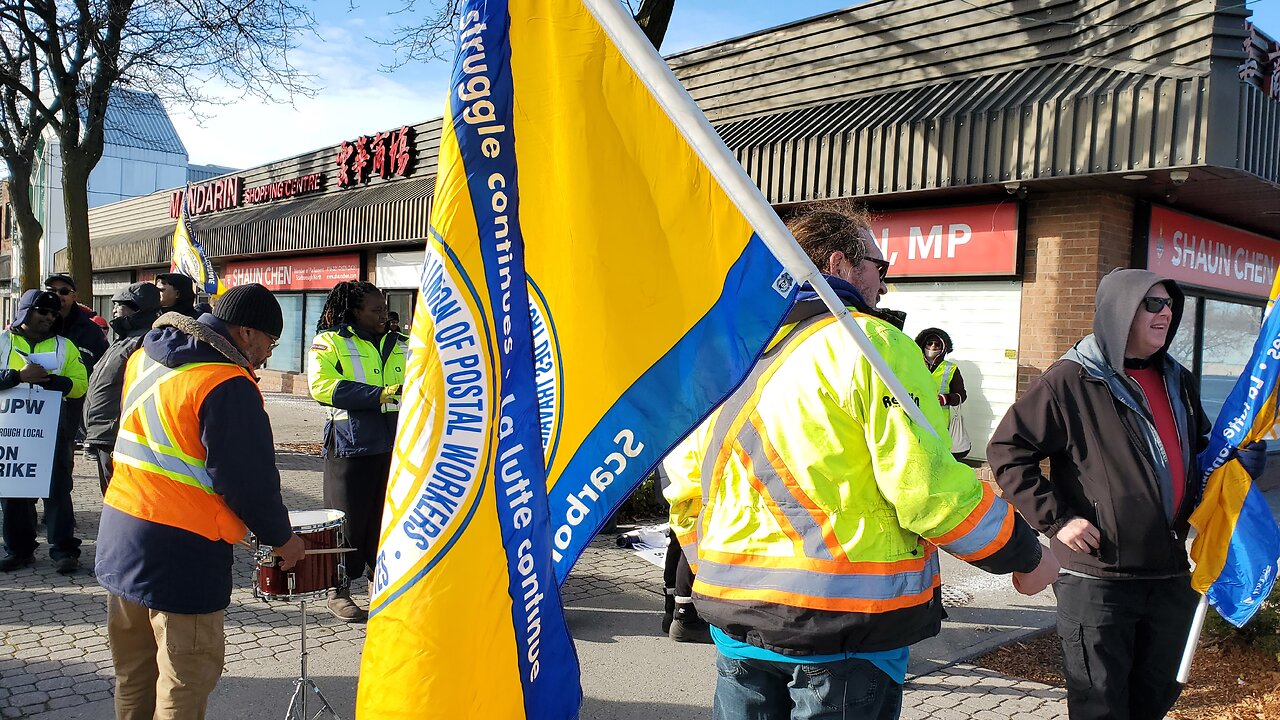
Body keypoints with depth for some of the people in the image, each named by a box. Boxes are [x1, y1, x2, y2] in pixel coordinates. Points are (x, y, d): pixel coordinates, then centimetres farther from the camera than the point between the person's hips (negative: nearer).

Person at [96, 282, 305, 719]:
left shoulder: (144, 357, 7)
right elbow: (249, 478, -17)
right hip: (179, 552, -9)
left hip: (119, 535, 9)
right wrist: (281, 536, -3)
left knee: (134, 679, 20)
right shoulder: (227, 384, -19)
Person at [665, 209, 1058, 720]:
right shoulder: (870, 343, -11)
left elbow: (684, 480, 11)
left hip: (735, 614, 6)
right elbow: (929, 486, -17)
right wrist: (1027, 556, -2)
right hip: (848, 620, -6)